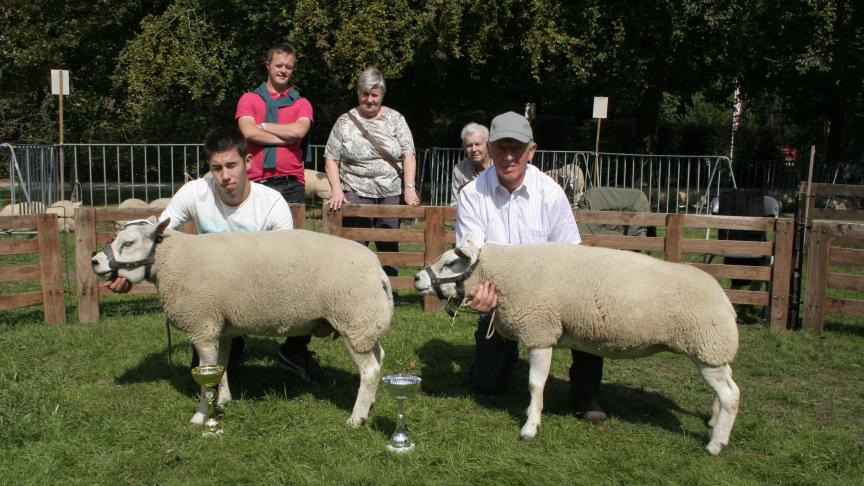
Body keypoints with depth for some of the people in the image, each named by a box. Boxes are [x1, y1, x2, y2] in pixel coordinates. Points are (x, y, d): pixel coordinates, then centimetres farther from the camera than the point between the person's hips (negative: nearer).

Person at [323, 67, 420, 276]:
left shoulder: (395, 119, 8)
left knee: (390, 248, 4)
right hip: (355, 194, -1)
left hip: (391, 195, 2)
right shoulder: (345, 122, 6)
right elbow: (331, 160, 4)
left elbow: (408, 155, 2)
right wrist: (336, 190, -10)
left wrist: (410, 188, -9)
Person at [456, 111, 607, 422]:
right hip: (496, 296, 1)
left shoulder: (550, 193, -10)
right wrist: (477, 291, -40)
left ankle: (585, 394, -7)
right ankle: (506, 347, 38)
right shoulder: (472, 195, -11)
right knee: (486, 384, 0)